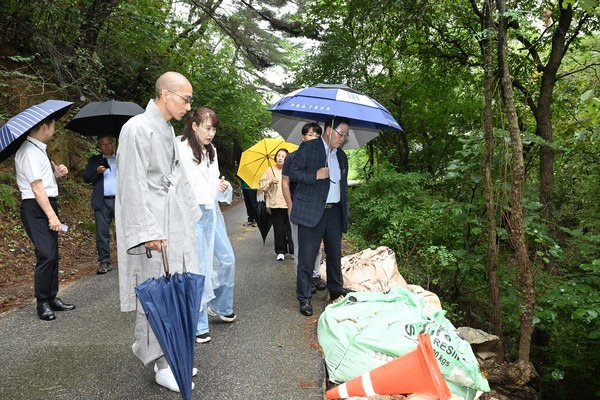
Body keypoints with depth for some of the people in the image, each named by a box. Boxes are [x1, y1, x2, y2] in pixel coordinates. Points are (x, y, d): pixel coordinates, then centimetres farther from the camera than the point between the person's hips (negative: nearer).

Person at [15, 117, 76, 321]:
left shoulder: (40, 149, 16)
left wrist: (57, 172, 5)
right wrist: (52, 216, -20)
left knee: (52, 254, 12)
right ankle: (42, 303, 1)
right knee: (46, 254, -11)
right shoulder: (29, 151, -13)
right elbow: (37, 187, -18)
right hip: (36, 208, -10)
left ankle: (52, 298, 21)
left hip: (48, 204, 10)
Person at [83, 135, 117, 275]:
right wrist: (96, 171, -8)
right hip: (102, 202, 1)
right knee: (102, 233, 1)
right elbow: (86, 178, 9)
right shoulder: (94, 160, 17)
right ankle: (104, 262, 7)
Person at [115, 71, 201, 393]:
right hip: (154, 231, -9)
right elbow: (133, 186, -16)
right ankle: (161, 365, 16)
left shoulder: (168, 131, 15)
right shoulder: (138, 128, -11)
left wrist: (191, 216, 19)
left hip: (176, 227, 9)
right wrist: (149, 232, -20)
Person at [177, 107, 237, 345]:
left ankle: (221, 306, 37)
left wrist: (223, 186, 1)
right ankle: (198, 325, 13)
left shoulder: (211, 150, 11)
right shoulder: (181, 150, -12)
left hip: (213, 213, 8)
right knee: (199, 269, -2)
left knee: (227, 260, 14)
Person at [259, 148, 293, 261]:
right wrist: (270, 182, -8)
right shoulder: (270, 170, 9)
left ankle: (293, 251, 13)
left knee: (291, 228, 1)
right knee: (279, 229, 4)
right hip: (276, 205, 1)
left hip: (290, 204, -1)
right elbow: (262, 184, 8)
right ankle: (280, 252, 15)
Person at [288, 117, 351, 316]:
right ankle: (304, 298, 11)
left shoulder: (342, 156, 15)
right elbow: (293, 173, -7)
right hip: (311, 211, -6)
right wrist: (316, 175, -20)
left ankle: (336, 290, 33)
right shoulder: (307, 148, -3)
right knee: (307, 257, -1)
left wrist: (345, 210, 16)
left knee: (335, 254, 16)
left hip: (334, 212, 6)